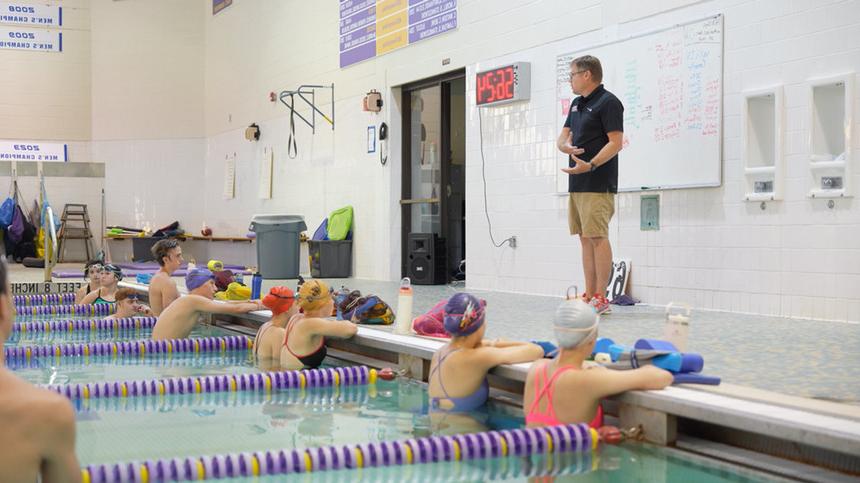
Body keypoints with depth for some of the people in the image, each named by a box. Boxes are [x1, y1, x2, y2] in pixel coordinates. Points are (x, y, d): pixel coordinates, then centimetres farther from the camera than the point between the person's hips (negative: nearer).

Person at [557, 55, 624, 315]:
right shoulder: (576, 104, 19)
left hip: (598, 184, -9)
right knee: (585, 239, 10)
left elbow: (616, 142, -15)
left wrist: (590, 165, -25)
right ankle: (589, 295, 14)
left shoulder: (608, 102, -8)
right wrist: (566, 146, -4)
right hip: (577, 184, 9)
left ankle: (601, 298, -6)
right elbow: (563, 136, 20)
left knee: (597, 237, -9)